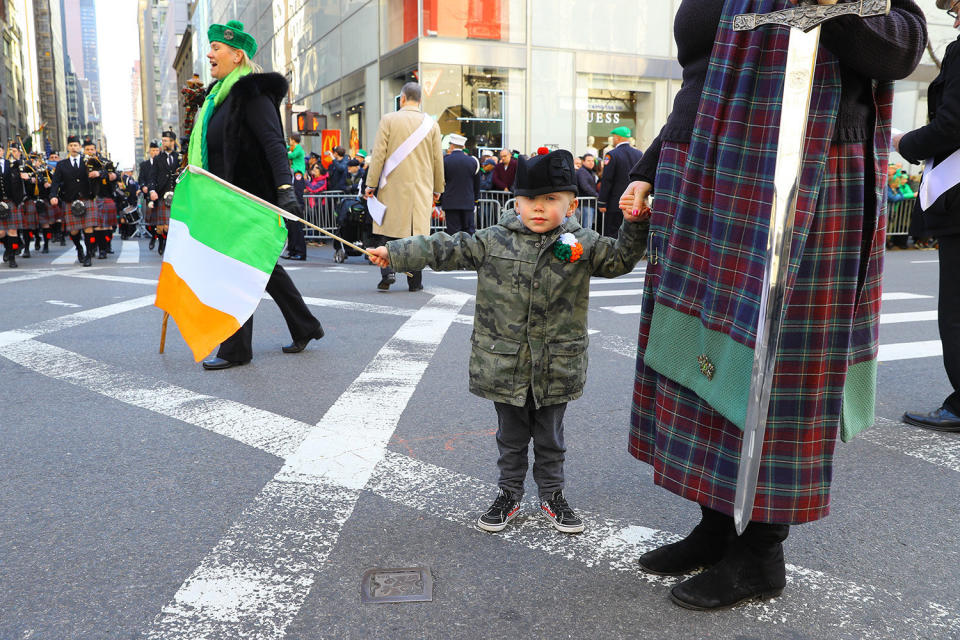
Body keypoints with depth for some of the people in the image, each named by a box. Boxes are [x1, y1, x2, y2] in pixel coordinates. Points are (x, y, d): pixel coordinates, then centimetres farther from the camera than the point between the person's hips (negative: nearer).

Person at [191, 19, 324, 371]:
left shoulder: (252, 92, -12)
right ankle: (305, 328, 26)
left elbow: (274, 142, -23)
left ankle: (236, 349, 7)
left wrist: (285, 188, -34)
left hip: (250, 197, -10)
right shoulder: (220, 95, 17)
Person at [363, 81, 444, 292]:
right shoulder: (431, 124, 4)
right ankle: (415, 281, 6)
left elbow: (378, 154, -5)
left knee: (387, 229, 8)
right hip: (421, 187, 2)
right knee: (417, 232, 4)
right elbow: (438, 160, 8)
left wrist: (371, 184, 0)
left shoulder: (388, 120, -2)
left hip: (392, 187, -1)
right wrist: (437, 188, 17)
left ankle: (387, 272, -5)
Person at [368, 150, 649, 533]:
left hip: (557, 367, 0)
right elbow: (447, 250, -2)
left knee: (550, 437, 16)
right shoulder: (494, 242, -3)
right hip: (505, 363, 0)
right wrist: (394, 252, -3)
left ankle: (552, 496, 34)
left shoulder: (582, 244, -2)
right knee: (511, 436, 15)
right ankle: (509, 494, 33)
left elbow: (620, 259, 1)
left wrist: (634, 225, -15)